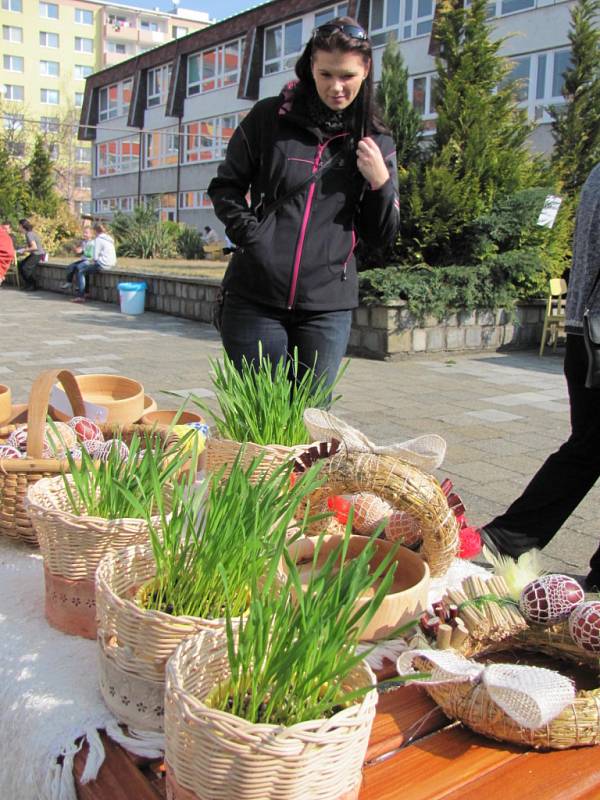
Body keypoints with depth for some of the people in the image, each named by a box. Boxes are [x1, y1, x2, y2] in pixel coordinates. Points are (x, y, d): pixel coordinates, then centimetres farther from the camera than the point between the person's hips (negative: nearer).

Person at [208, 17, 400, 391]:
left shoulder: (377, 142, 8)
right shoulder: (270, 117, 4)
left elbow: (382, 235, 10)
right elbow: (225, 186, 11)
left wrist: (381, 181, -8)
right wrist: (249, 233, -6)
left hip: (328, 306, 1)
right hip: (255, 298, -1)